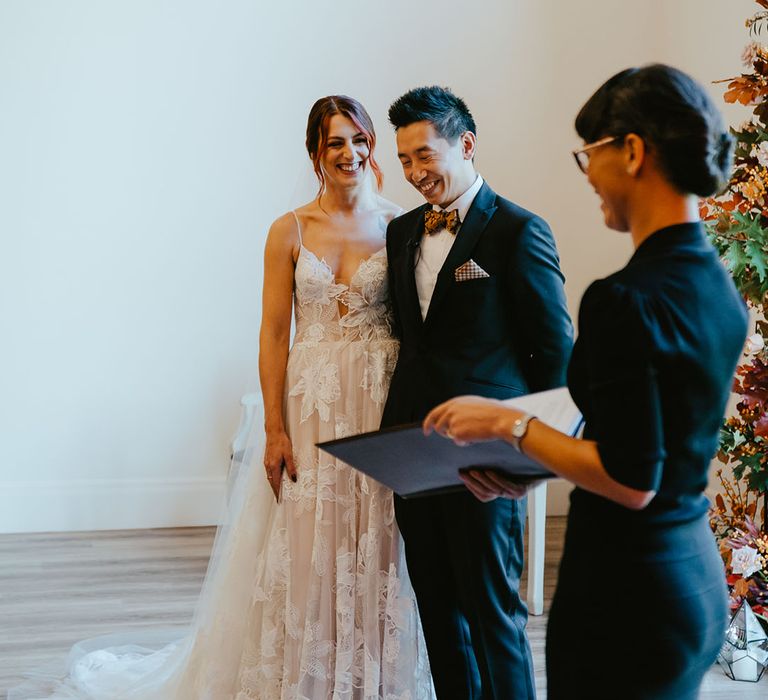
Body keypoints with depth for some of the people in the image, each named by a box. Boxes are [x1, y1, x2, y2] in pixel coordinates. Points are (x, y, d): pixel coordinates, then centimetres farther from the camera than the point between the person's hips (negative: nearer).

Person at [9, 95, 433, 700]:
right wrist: (275, 429, -7)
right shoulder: (290, 231, 3)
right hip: (311, 405, 0)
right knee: (303, 553, 5)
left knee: (378, 557, 5)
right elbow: (274, 333, 0)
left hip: (387, 407, 0)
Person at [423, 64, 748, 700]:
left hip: (625, 594, -9)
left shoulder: (625, 299, -23)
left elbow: (631, 482, -23)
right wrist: (534, 470, 12)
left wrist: (511, 425, -13)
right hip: (696, 576, 9)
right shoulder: (719, 290, 5)